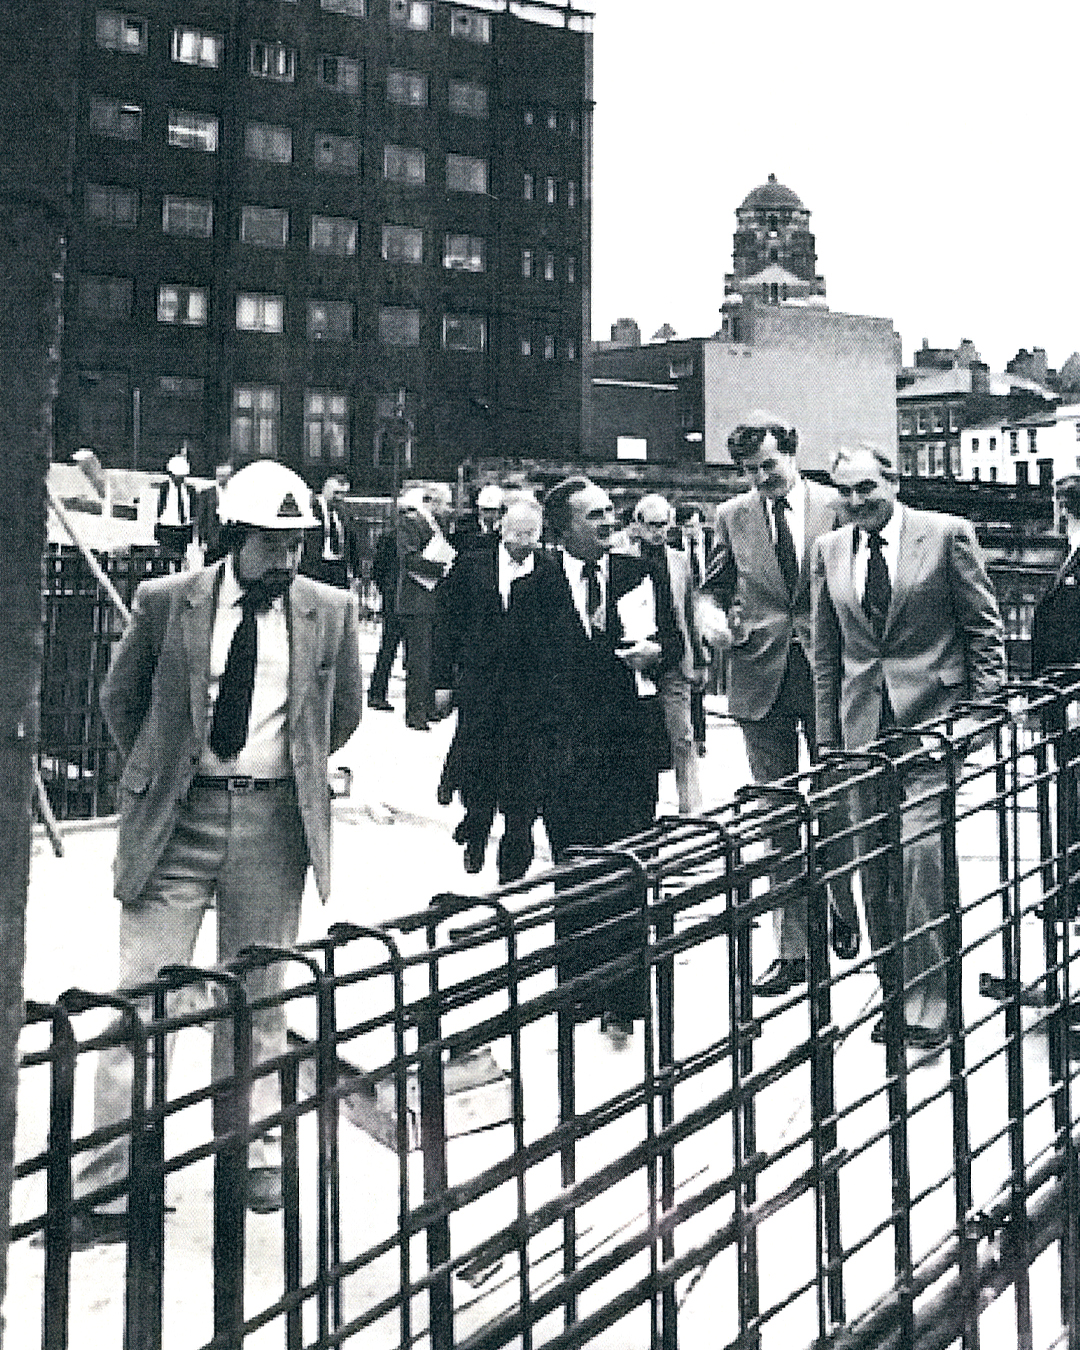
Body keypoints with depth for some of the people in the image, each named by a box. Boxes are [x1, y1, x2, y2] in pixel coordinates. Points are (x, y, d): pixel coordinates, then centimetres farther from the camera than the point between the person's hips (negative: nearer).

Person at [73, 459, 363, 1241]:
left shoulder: (331, 612, 0)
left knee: (258, 996, 12)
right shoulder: (166, 602, -3)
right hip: (177, 820, -1)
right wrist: (158, 774, 10)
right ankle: (114, 1174, 12)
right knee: (144, 992, -1)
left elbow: (344, 712, 15)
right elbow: (120, 699, 11)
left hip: (274, 822, 1)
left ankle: (256, 1153, 30)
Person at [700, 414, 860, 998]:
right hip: (760, 678, 2)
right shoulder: (731, 516, 6)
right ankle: (792, 948, 14)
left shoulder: (835, 505, 1)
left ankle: (842, 909, 35)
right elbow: (715, 588, 14)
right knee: (778, 818, 5)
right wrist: (718, 620, -8)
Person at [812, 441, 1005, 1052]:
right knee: (876, 868, 7)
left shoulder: (948, 534, -2)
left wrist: (983, 709, -3)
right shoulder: (831, 549, 9)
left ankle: (929, 1002, 0)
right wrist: (828, 734, 11)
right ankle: (894, 994, 20)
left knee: (922, 854, -12)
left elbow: (985, 628, 2)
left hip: (931, 721, -4)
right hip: (864, 725, 4)